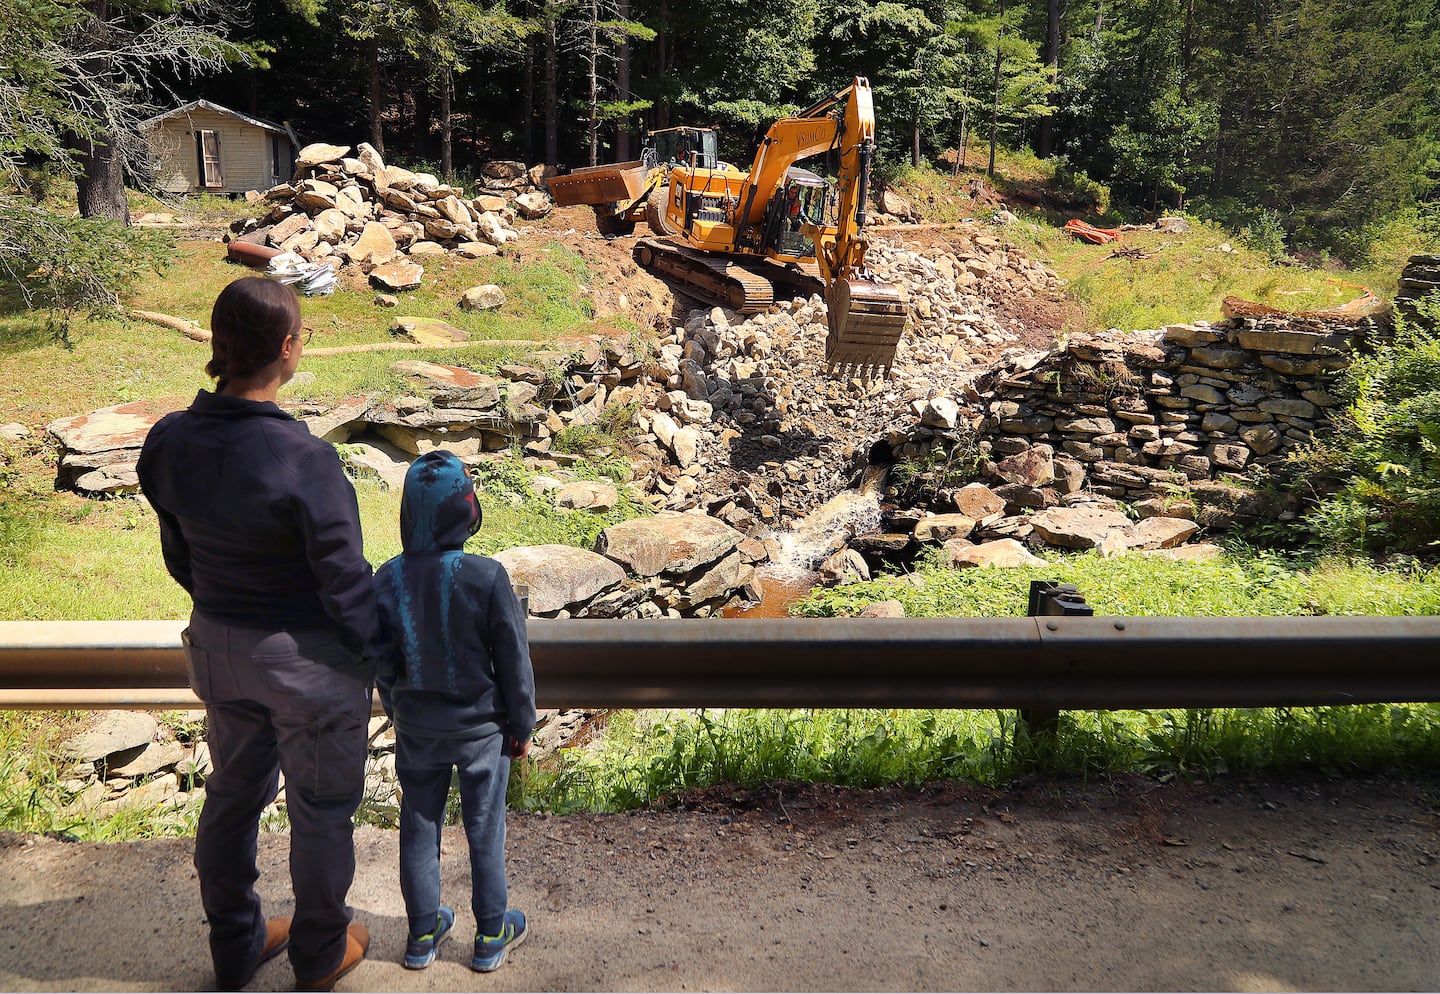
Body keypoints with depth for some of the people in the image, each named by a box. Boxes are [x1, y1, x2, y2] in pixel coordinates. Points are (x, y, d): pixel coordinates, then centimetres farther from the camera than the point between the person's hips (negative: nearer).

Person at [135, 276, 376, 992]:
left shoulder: (170, 442, -9)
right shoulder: (304, 460, -30)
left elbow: (180, 557, 4)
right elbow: (343, 579, -21)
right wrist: (369, 652, -5)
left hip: (217, 648, 6)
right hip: (307, 661, -6)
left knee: (232, 793, 25)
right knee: (320, 808, 16)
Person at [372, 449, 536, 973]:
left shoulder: (387, 579, -12)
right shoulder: (486, 576, -23)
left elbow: (383, 663, 0)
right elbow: (513, 657, -14)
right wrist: (522, 724, 0)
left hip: (416, 730, 3)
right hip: (481, 728, -3)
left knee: (418, 827, 18)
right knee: (485, 830, 13)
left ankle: (424, 931, 33)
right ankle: (491, 934, 28)